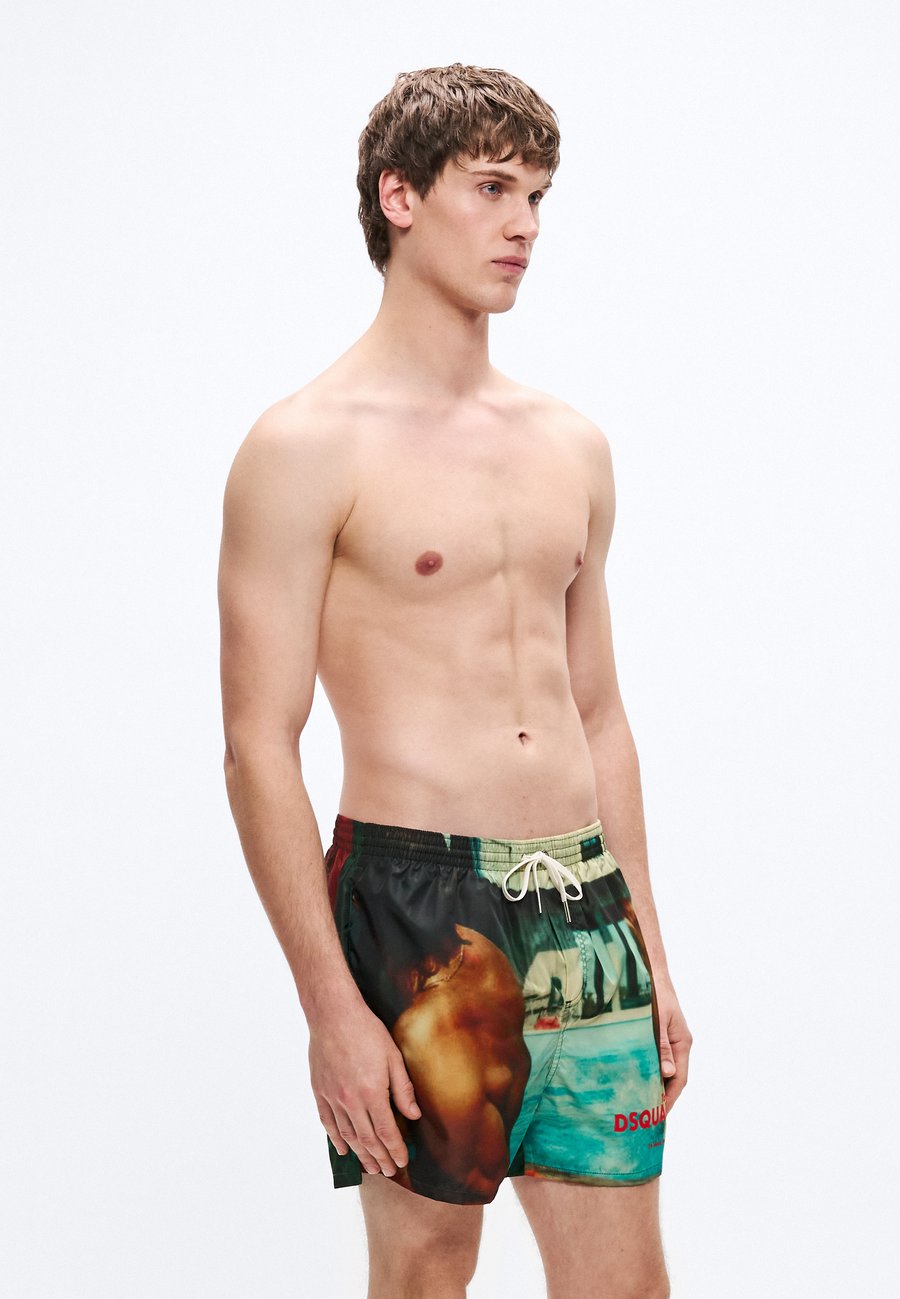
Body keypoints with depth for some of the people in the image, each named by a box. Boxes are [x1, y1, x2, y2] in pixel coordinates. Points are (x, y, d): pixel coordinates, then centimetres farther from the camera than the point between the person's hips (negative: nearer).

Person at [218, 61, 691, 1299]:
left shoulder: (573, 444, 14)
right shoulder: (308, 447, -6)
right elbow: (259, 748, -10)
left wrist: (649, 948, 15)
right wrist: (331, 1007, -15)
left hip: (585, 902, 6)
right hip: (415, 900, -5)